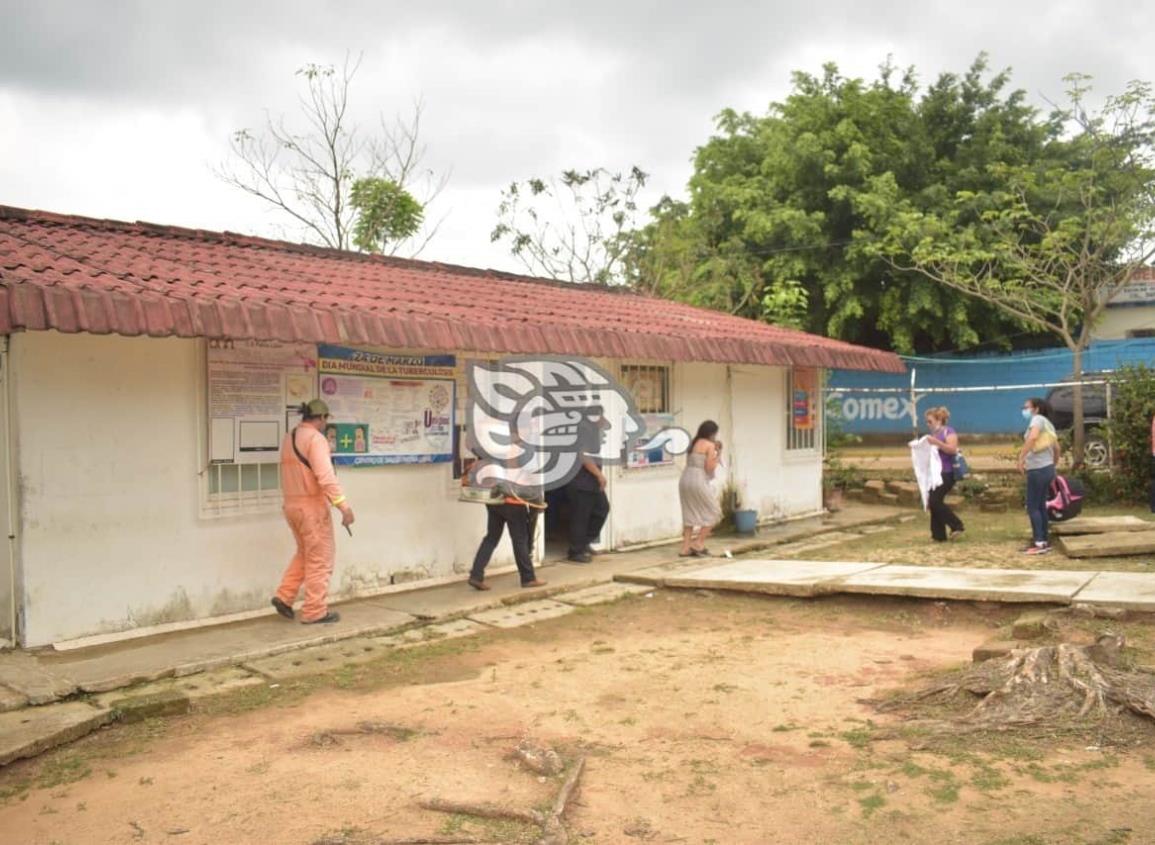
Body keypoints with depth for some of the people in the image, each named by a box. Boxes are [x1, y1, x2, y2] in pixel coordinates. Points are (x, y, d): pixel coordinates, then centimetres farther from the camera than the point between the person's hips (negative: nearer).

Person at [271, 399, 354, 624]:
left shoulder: (289, 438, 12)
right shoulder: (316, 438, -16)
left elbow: (292, 474, 13)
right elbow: (326, 476, -25)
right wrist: (344, 506, -25)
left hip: (291, 504, 8)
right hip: (312, 505, -8)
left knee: (305, 553, 22)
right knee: (320, 558, 1)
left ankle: (284, 596, 17)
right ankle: (315, 611, 5)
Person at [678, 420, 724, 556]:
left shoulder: (693, 443, 17)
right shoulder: (710, 445, -6)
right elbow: (709, 468, -10)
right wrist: (718, 455, 4)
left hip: (685, 479, 8)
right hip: (698, 480, -8)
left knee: (690, 515, 13)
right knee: (713, 512, 7)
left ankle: (686, 548, 11)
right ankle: (699, 544, 4)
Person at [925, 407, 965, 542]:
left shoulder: (948, 432, -5)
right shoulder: (934, 434, 19)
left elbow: (952, 449, -18)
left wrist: (937, 443, -25)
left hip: (946, 473, -9)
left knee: (935, 501, -18)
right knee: (932, 502, 4)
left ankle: (956, 525, -5)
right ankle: (938, 535, 9)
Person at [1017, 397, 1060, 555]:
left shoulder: (1038, 419, -9)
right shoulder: (1047, 423, 19)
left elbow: (1033, 437, -29)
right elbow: (1057, 448, 21)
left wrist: (1021, 456, -28)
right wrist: (1053, 465, 29)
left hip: (1038, 469, -9)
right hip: (1046, 468, 9)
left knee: (1032, 507, -5)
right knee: (1040, 506, 14)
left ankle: (1039, 543, -6)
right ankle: (1044, 541, 17)